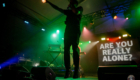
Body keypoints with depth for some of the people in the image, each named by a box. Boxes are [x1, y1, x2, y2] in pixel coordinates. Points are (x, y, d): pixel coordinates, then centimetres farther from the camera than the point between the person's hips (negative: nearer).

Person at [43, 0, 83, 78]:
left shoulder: (80, 8, 16)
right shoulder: (68, 11, 26)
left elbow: (76, 12, -6)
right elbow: (58, 8, 27)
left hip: (75, 32, -4)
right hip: (67, 32, 5)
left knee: (75, 49, -14)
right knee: (66, 50, -7)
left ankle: (76, 70, -13)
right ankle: (68, 70, -5)